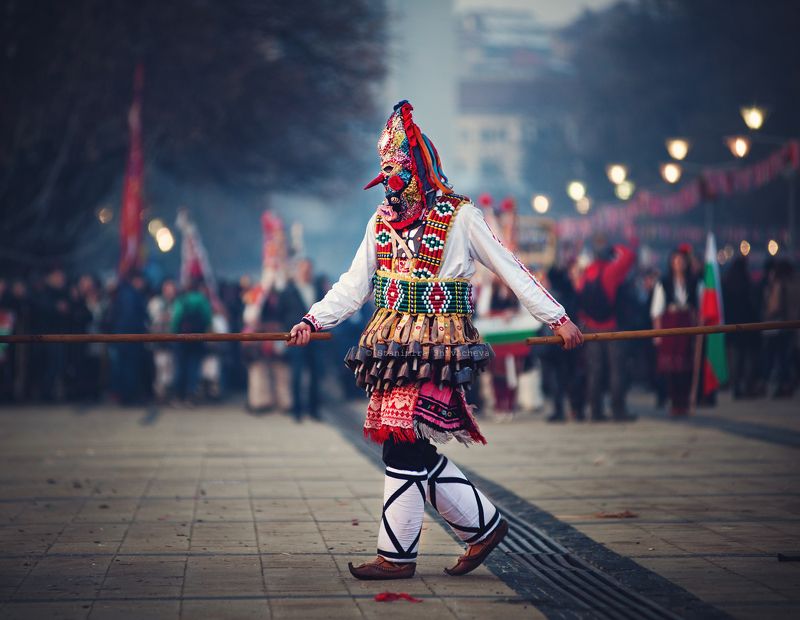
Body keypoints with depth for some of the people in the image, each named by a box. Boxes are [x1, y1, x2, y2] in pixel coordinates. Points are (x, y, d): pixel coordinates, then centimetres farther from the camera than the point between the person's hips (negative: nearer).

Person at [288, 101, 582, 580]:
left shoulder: (460, 217, -3)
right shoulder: (382, 221, 15)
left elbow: (511, 270, -1)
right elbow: (353, 288, 16)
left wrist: (557, 318, -3)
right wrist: (313, 320, 4)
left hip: (434, 349, -7)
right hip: (391, 344, 7)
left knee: (402, 444, -10)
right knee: (411, 449, 5)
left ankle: (397, 554, -2)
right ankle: (483, 524, 19)